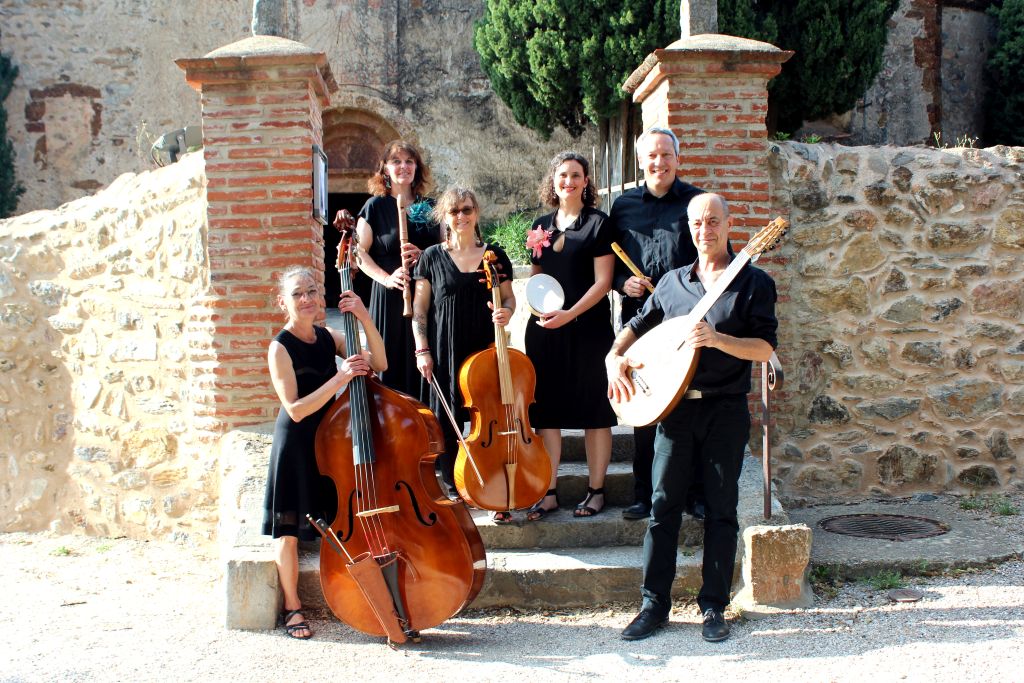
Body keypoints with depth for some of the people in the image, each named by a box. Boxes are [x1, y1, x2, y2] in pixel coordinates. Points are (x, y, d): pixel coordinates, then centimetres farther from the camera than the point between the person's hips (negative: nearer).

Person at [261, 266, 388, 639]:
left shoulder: (330, 338, 3)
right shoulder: (280, 348, -13)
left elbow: (378, 363, -5)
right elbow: (296, 409, -20)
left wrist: (365, 318, -16)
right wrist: (340, 378, -28)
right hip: (296, 444, -5)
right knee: (289, 530, 3)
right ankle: (293, 607, 19)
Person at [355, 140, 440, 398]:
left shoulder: (428, 208, 14)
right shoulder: (376, 206, 2)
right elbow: (361, 253, -2)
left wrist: (424, 255, -6)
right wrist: (386, 277, -16)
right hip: (391, 296, -3)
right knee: (393, 362, -4)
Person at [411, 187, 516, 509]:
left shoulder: (494, 254, 7)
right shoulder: (432, 257, 4)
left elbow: (508, 298, 15)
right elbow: (419, 308, 4)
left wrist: (506, 312, -8)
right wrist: (422, 350, -4)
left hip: (486, 350, 1)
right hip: (445, 354, 0)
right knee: (447, 423, 4)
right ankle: (453, 492, 18)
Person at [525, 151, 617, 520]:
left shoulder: (598, 223, -2)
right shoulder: (542, 226, 13)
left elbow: (603, 281, -8)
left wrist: (570, 314, -19)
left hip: (587, 328, -5)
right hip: (544, 328, 5)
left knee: (593, 411, 2)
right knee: (545, 410, 6)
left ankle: (596, 490, 14)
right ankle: (548, 493, 14)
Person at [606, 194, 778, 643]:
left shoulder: (753, 283, 0)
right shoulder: (672, 282, 12)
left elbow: (765, 348, -9)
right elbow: (637, 326, 21)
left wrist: (716, 338, -23)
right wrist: (614, 357, 2)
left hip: (726, 411, -3)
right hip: (674, 407, 3)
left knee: (721, 509, 4)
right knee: (663, 505, 3)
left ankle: (714, 608, 15)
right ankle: (655, 604, 12)